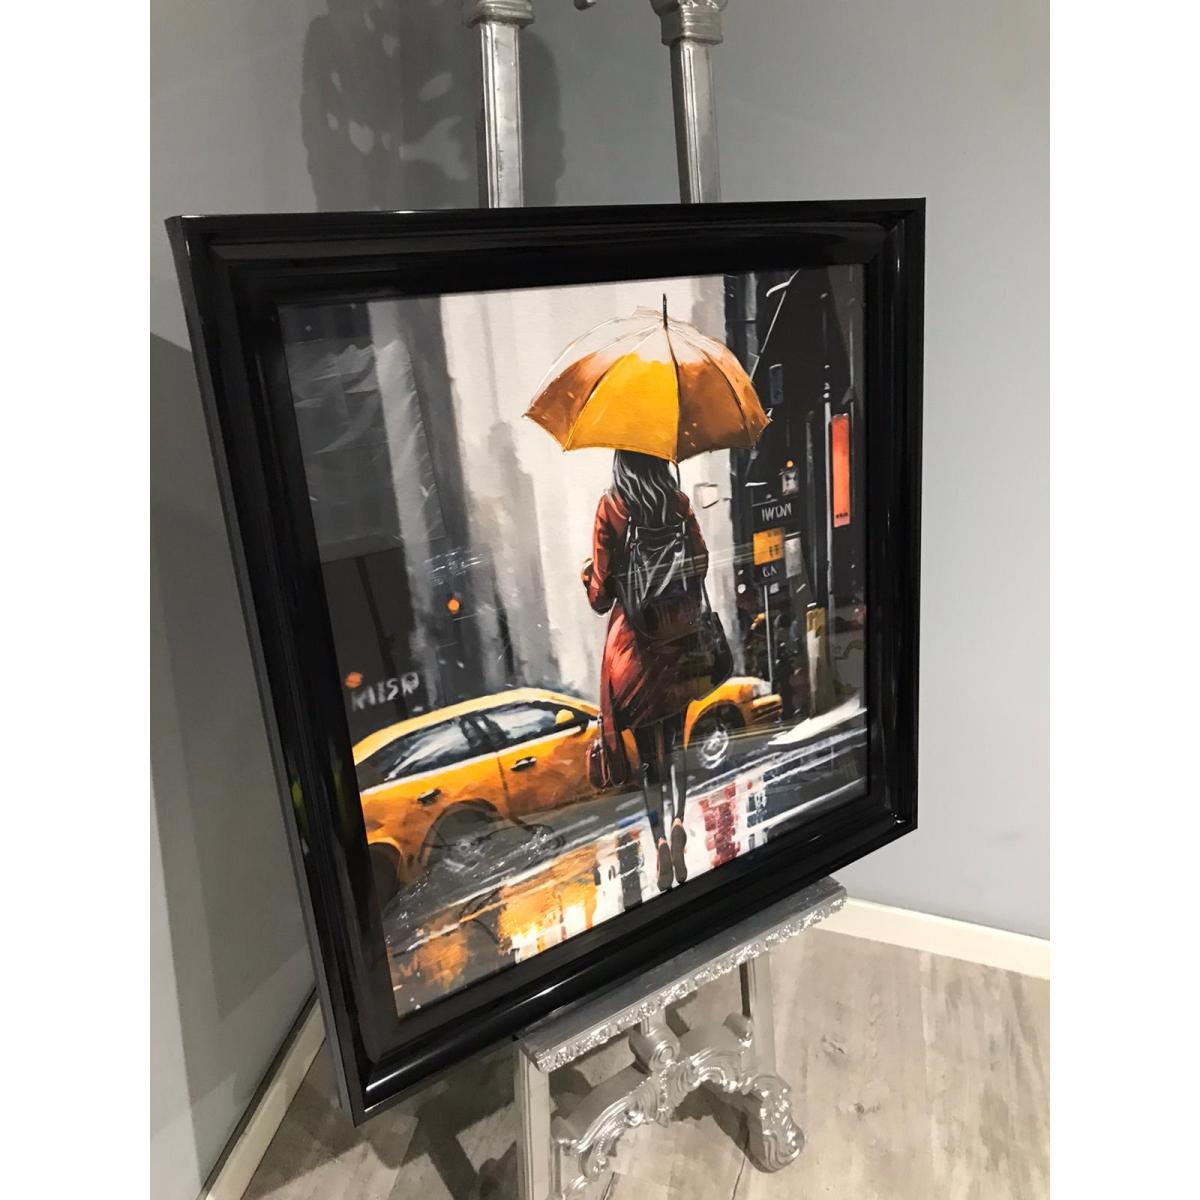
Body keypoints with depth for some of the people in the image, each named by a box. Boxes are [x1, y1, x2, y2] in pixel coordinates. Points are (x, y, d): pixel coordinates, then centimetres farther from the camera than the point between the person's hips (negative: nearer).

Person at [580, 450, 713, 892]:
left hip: (634, 641, -2)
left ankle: (661, 842, 4)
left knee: (648, 749, 7)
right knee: (674, 739, 16)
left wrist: (586, 573, 14)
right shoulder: (679, 503, -1)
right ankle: (678, 819, -1)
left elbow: (602, 592, -8)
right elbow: (700, 564, -2)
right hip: (677, 633, 2)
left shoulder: (610, 508, -8)